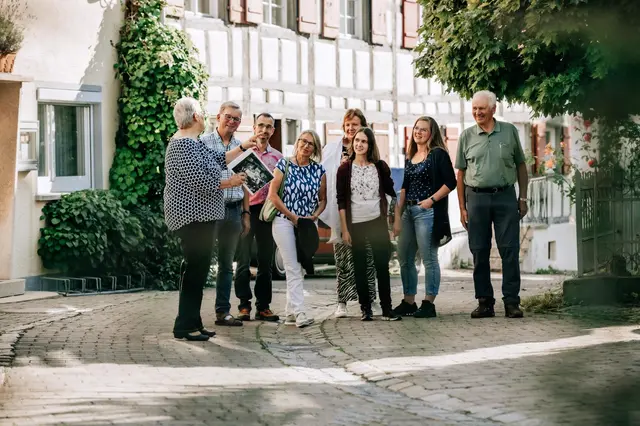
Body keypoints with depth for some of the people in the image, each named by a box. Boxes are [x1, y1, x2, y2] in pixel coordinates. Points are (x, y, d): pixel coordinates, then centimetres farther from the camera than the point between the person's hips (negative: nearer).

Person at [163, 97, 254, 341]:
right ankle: (185, 326, -5)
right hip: (193, 217, -11)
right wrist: (231, 182, -9)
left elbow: (217, 159, 23)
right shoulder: (184, 145, -17)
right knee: (196, 268, -8)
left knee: (196, 269, 13)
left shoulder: (191, 143, 16)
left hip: (198, 217, 11)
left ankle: (192, 323, 18)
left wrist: (242, 149, 27)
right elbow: (202, 182, -22)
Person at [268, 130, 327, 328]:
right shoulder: (284, 165, -3)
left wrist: (314, 215, -8)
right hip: (284, 222, -4)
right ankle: (299, 312, -16)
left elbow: (322, 200, 12)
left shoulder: (319, 170, 7)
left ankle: (290, 312, 16)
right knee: (293, 269, -10)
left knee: (300, 269, 7)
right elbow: (272, 195, -7)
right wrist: (293, 217, -11)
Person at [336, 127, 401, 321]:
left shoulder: (380, 167, 4)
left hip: (377, 222, 0)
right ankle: (365, 308, 11)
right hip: (356, 224, 0)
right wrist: (344, 229, -4)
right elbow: (341, 201, 1)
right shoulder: (345, 169, 2)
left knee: (382, 265, -2)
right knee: (360, 267, 4)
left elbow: (391, 191, 12)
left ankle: (386, 308, 2)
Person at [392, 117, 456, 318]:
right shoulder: (410, 157, 16)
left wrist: (431, 200, -16)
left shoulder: (438, 154, -5)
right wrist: (397, 217, 10)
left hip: (427, 211, -8)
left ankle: (428, 304, 1)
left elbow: (450, 182, -11)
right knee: (405, 259, 10)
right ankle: (408, 302, 19)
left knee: (429, 258, -4)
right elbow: (405, 188, 16)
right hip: (409, 211, 8)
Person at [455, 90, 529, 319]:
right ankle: (485, 302, 11)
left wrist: (523, 198, 3)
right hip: (476, 198, 1)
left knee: (510, 250, -4)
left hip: (505, 197, -1)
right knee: (479, 253, 3)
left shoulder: (509, 131, 6)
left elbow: (521, 166, 10)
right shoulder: (467, 136, 7)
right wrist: (462, 207, 4)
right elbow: (460, 173, 9)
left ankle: (511, 302, 0)